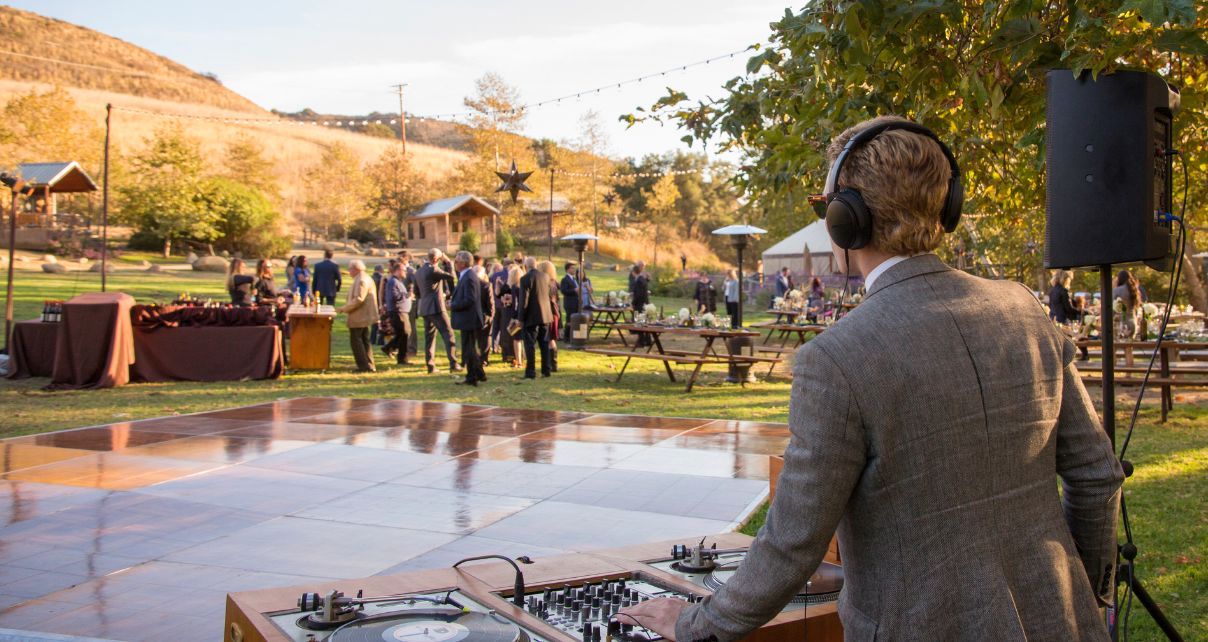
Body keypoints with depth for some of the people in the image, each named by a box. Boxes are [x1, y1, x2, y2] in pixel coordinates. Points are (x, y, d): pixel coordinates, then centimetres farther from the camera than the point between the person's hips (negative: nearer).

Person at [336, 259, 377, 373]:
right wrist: (346, 308, 18)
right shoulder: (365, 278, 15)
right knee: (364, 340, 15)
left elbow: (358, 299, -26)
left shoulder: (361, 280, -19)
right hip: (364, 316, 11)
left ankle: (364, 365, -7)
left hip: (358, 317, -11)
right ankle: (369, 365, 19)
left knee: (356, 340, -6)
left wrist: (343, 309, -20)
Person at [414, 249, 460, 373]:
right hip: (437, 308, -8)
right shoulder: (433, 269, -13)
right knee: (447, 335, -6)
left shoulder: (418, 271, 13)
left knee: (429, 337, 10)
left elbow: (416, 290, 20)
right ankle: (453, 364, -12)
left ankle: (430, 365, 9)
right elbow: (451, 276, -14)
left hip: (424, 309, 8)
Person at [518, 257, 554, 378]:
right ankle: (546, 370, 14)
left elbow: (523, 300, -14)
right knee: (544, 343, 12)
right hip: (545, 315, 6)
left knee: (530, 344, -1)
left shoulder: (525, 278, -13)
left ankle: (530, 372, -1)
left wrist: (521, 318, -10)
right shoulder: (545, 276, 6)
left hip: (532, 317, -6)